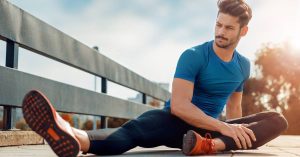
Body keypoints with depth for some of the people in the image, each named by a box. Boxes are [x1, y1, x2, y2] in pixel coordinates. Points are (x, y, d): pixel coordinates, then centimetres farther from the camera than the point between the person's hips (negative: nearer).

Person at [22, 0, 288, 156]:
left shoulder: (244, 65, 8)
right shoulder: (193, 56, -10)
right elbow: (179, 105, -22)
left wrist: (237, 133, 19)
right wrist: (223, 127, -27)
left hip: (210, 127, 5)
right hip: (176, 121, -4)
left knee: (278, 121, -18)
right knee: (131, 130, -37)